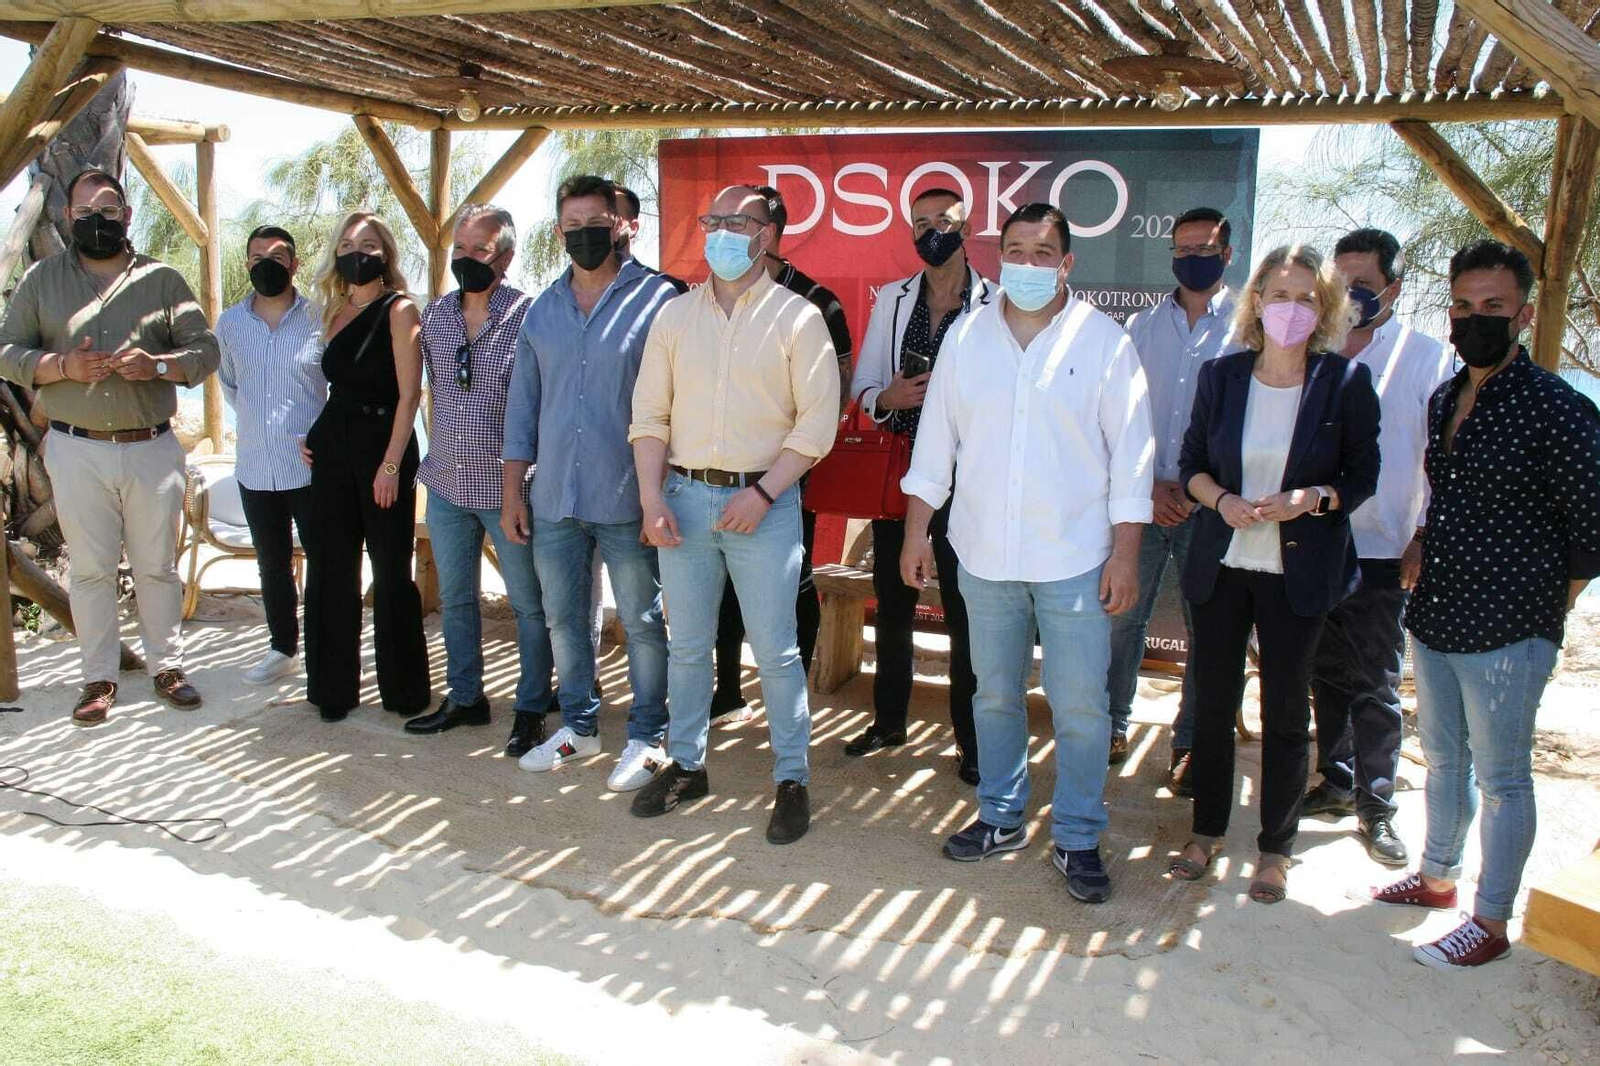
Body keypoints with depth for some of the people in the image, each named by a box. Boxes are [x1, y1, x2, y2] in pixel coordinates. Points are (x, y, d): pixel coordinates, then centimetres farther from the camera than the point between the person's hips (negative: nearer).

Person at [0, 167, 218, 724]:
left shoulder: (162, 280, 7)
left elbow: (205, 350, 3)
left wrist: (157, 365, -16)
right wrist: (63, 366, -14)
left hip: (152, 449, 0)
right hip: (77, 451, 0)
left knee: (158, 566, 8)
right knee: (90, 569, 5)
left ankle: (167, 666, 22)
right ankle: (99, 677, 17)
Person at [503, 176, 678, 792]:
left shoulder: (656, 299, -5)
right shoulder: (543, 310, 11)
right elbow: (523, 404, 14)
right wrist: (512, 492, 11)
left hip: (627, 502, -5)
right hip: (554, 500, 5)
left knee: (641, 622, 5)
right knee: (564, 618, 14)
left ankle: (647, 738, 20)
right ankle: (579, 726, 31)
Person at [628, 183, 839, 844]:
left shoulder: (797, 317, -1)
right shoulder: (674, 316, 9)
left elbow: (818, 421, -6)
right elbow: (649, 414, 7)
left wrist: (762, 493, -14)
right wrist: (652, 499, -4)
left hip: (763, 501, -3)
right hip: (684, 497, 4)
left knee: (775, 651, 1)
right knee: (687, 644, 12)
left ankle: (792, 779, 15)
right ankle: (686, 765, 28)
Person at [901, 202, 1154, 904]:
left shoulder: (1104, 341, -3)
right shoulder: (966, 337, 5)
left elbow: (1130, 454, -2)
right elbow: (936, 439, 9)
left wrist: (1125, 553, -6)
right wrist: (916, 530, 6)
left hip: (1075, 557, -3)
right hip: (984, 554, 3)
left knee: (1081, 707, 1)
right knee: (995, 695, 14)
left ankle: (1077, 838, 18)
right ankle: (1001, 817, 31)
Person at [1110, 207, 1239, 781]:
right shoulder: (1143, 325, 10)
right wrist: (1149, 484, -5)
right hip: (1143, 496, 2)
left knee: (1205, 630, 4)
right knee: (1123, 614, 6)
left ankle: (1190, 744, 18)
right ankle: (1113, 727, 21)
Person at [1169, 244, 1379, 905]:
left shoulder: (1346, 382, -5)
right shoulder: (1220, 375, 1)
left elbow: (1363, 476, -1)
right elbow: (1190, 461, 7)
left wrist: (1310, 499, -20)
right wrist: (1221, 499, -13)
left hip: (1298, 571, -2)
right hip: (1220, 564, 2)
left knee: (1285, 709, 7)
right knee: (1212, 700, 11)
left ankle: (1276, 848, 24)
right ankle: (1207, 831, 29)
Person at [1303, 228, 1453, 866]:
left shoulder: (1427, 357, -2)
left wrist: (1424, 541, -9)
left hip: (1381, 552, -4)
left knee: (1375, 688, 1)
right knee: (1327, 676, 14)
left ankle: (1376, 807, 13)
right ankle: (1337, 782, 29)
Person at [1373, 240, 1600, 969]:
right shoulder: (1444, 402, 9)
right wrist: (1421, 562, 11)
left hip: (1506, 633, -7)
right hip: (1433, 621, 7)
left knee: (1501, 778, 5)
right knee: (1443, 758, 21)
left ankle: (1491, 922, 18)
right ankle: (1437, 877, 38)